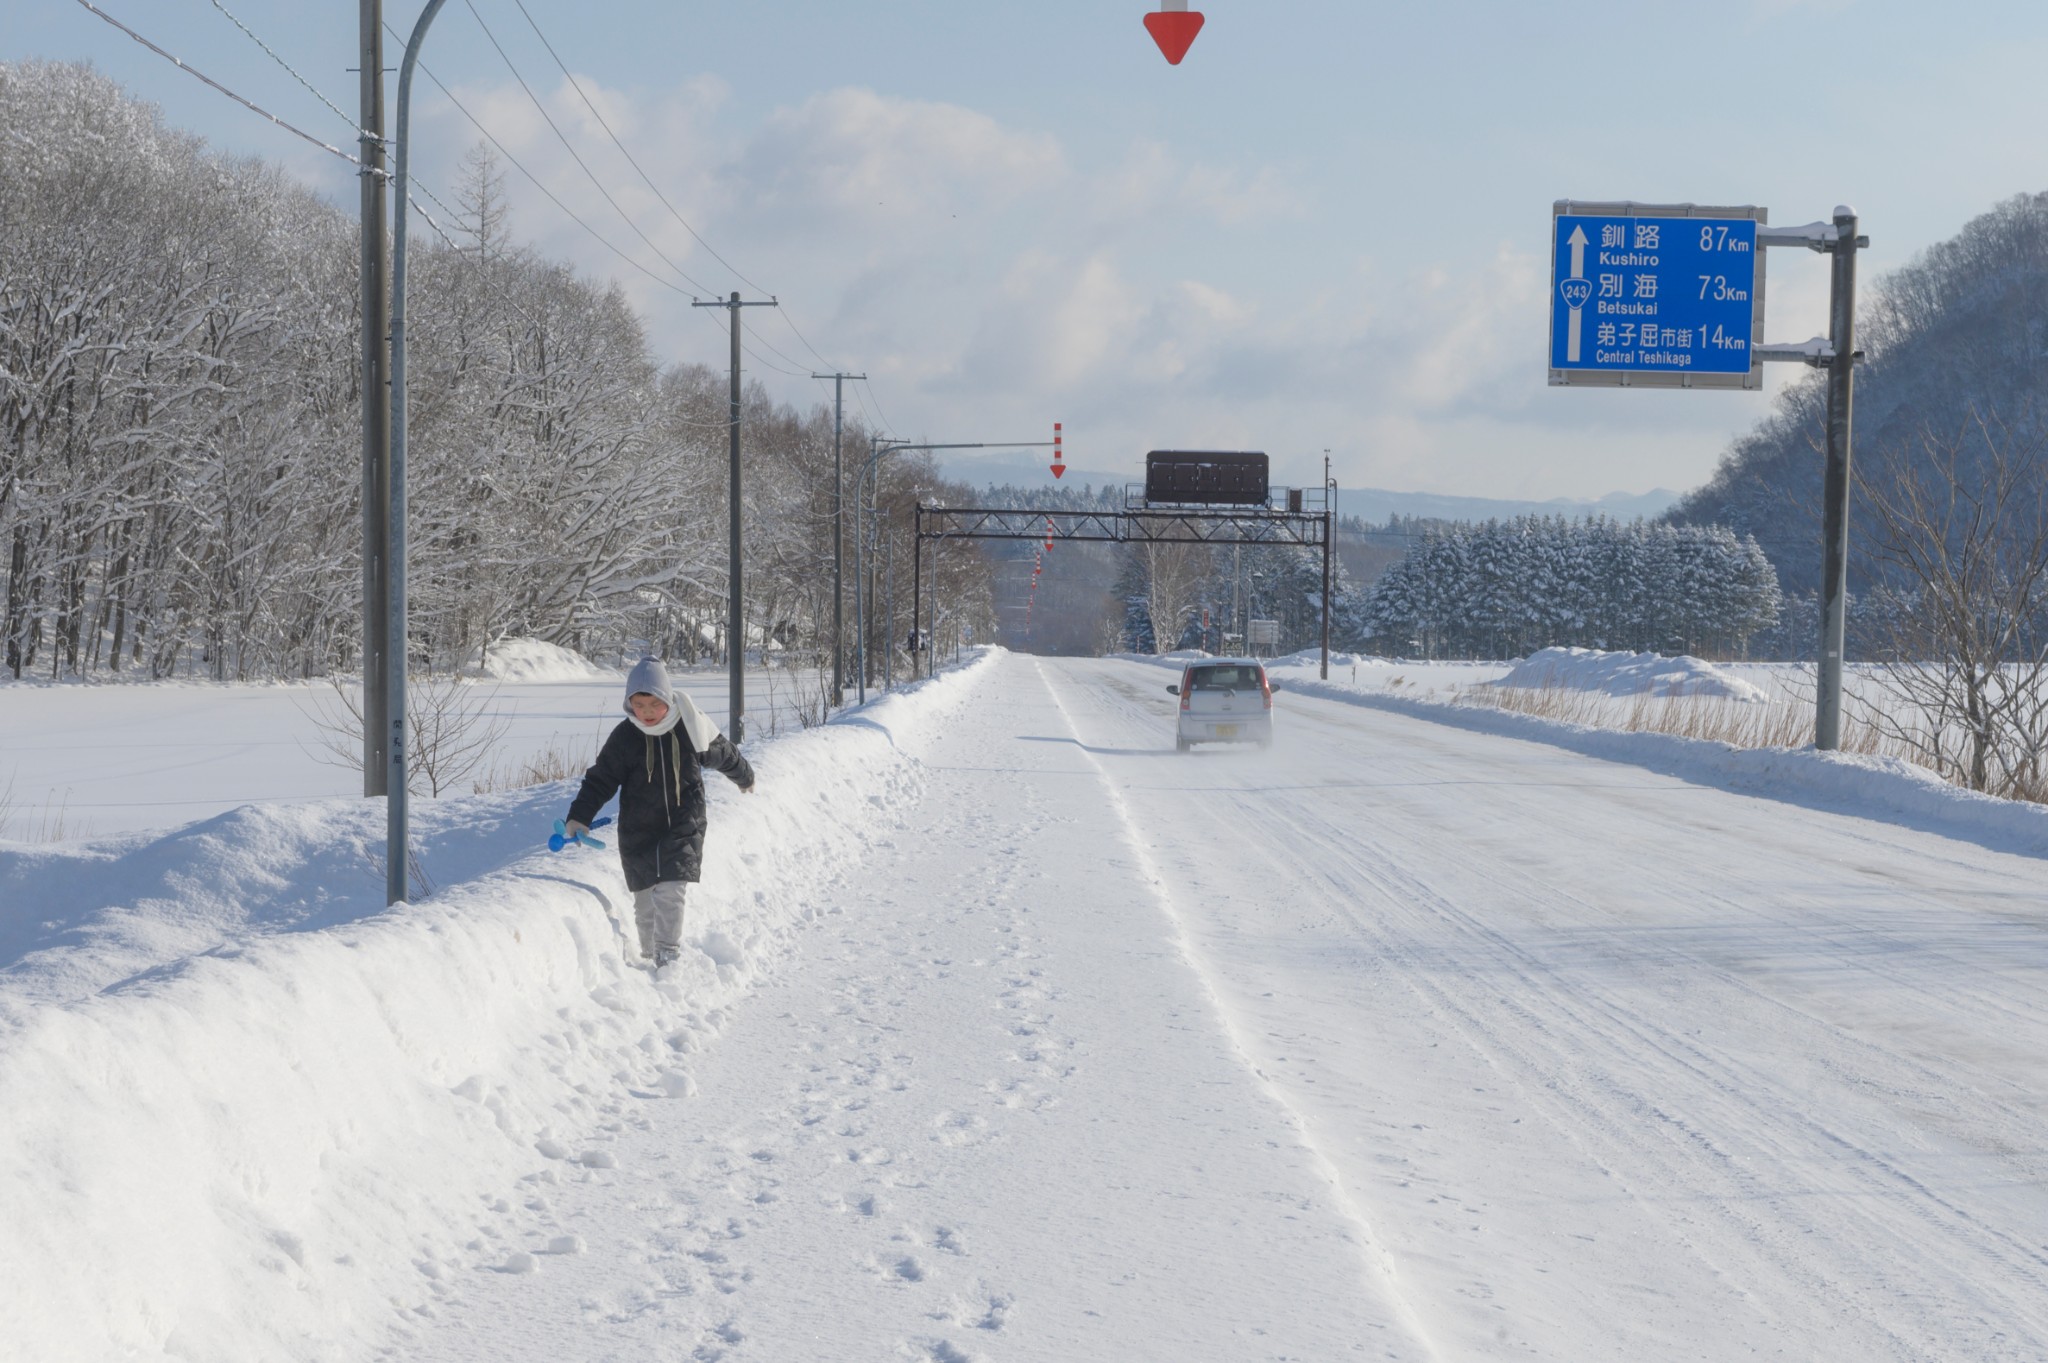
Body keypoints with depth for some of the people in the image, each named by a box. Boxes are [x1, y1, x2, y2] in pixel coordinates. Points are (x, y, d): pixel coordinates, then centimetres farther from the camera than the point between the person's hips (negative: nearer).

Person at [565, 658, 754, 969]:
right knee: (645, 901, 7)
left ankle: (669, 956, -8)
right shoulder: (624, 738, -7)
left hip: (682, 827, -1)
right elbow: (600, 780, -2)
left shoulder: (689, 727, -7)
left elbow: (723, 754, 12)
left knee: (670, 892, -15)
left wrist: (745, 778, 29)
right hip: (638, 831, 2)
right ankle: (650, 956, 22)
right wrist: (579, 816, -15)